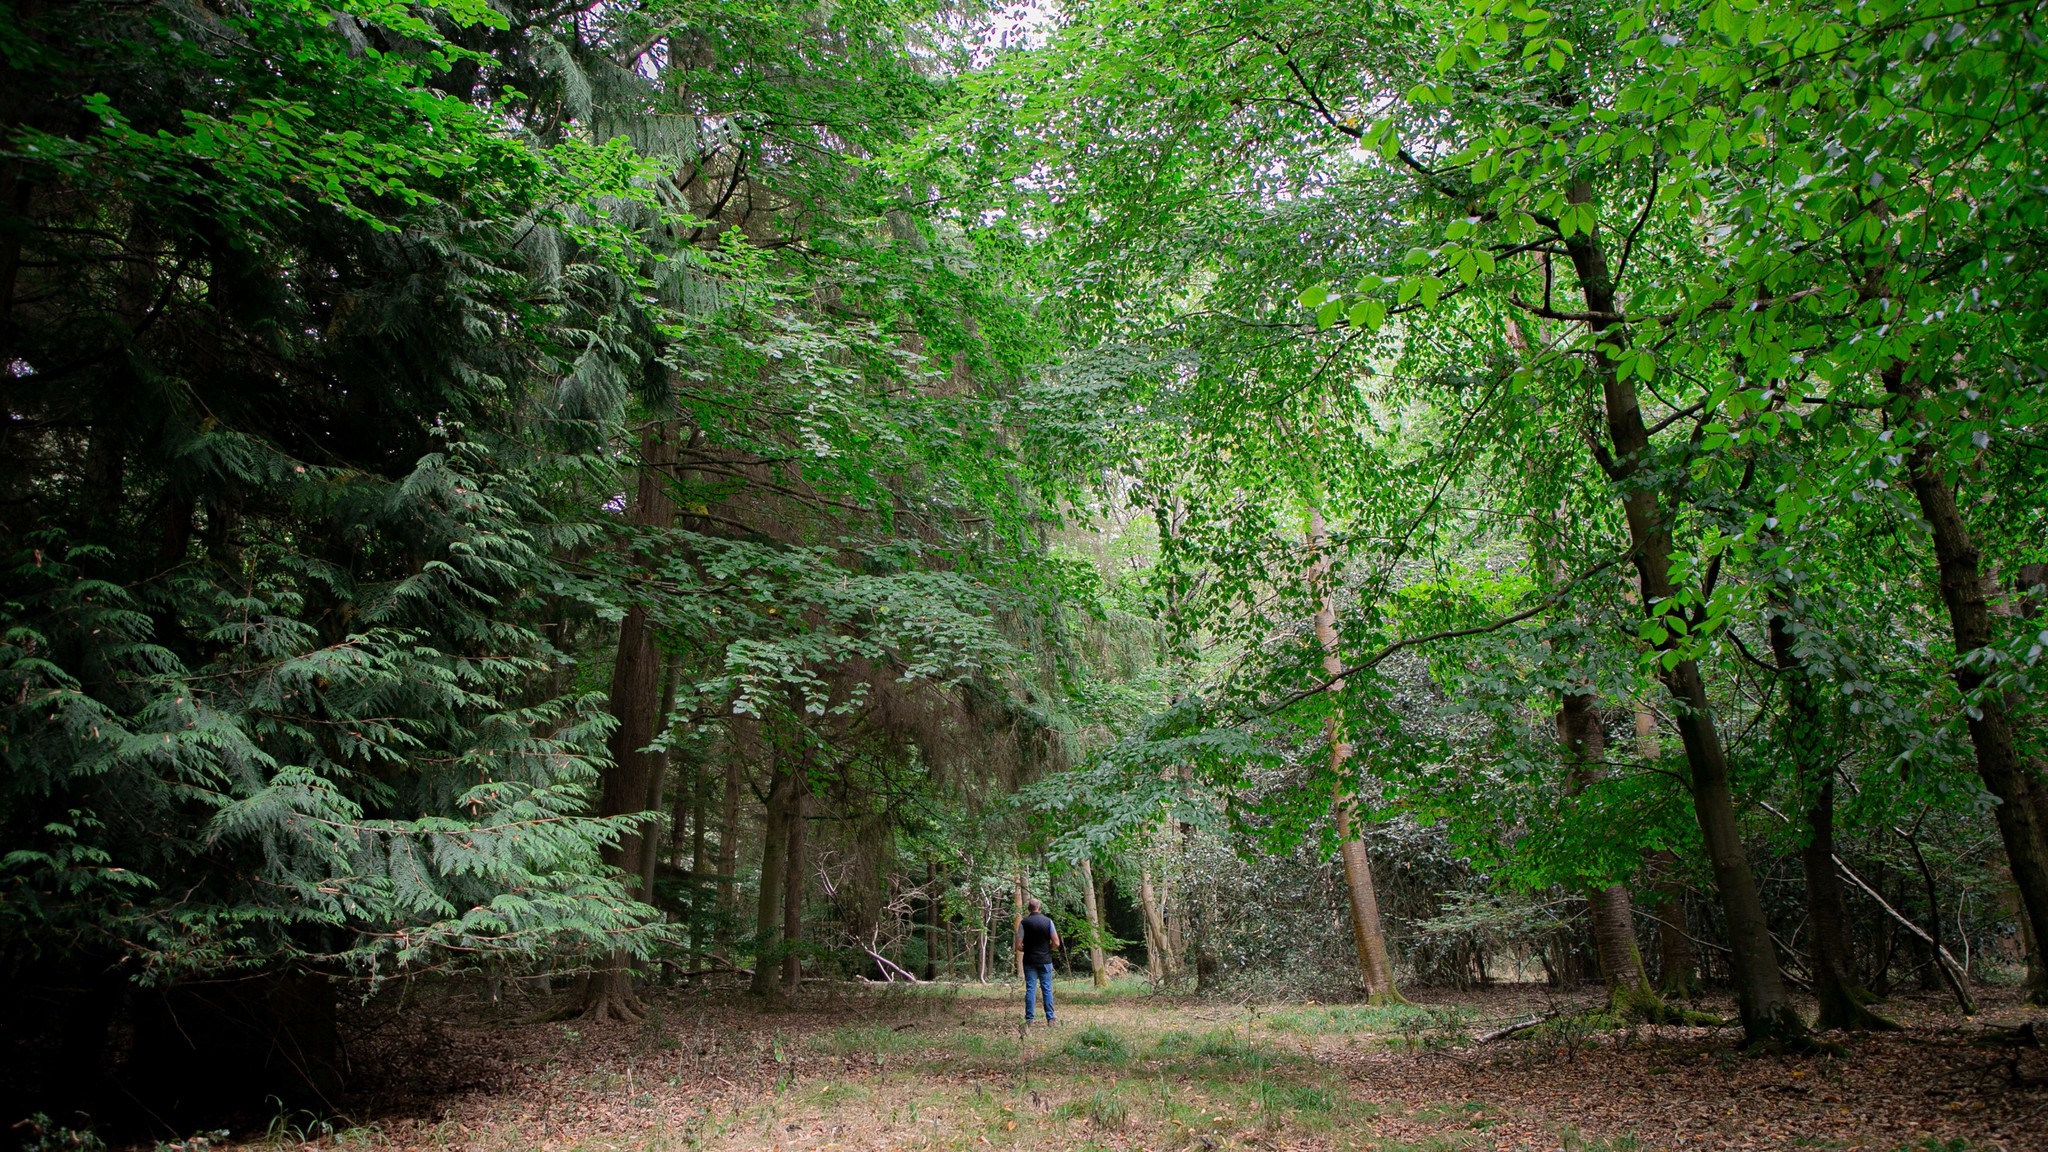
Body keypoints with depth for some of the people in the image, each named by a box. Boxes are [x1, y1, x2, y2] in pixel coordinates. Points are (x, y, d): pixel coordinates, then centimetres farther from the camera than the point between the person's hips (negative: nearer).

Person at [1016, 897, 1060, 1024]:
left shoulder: (1023, 923, -4)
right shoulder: (1048, 921, -3)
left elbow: (1018, 946, -7)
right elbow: (1056, 943, -6)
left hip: (1029, 960, 0)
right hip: (1045, 960, 0)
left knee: (1030, 989, 4)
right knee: (1047, 989, 5)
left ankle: (1029, 1019, 4)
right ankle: (1050, 1018, 4)